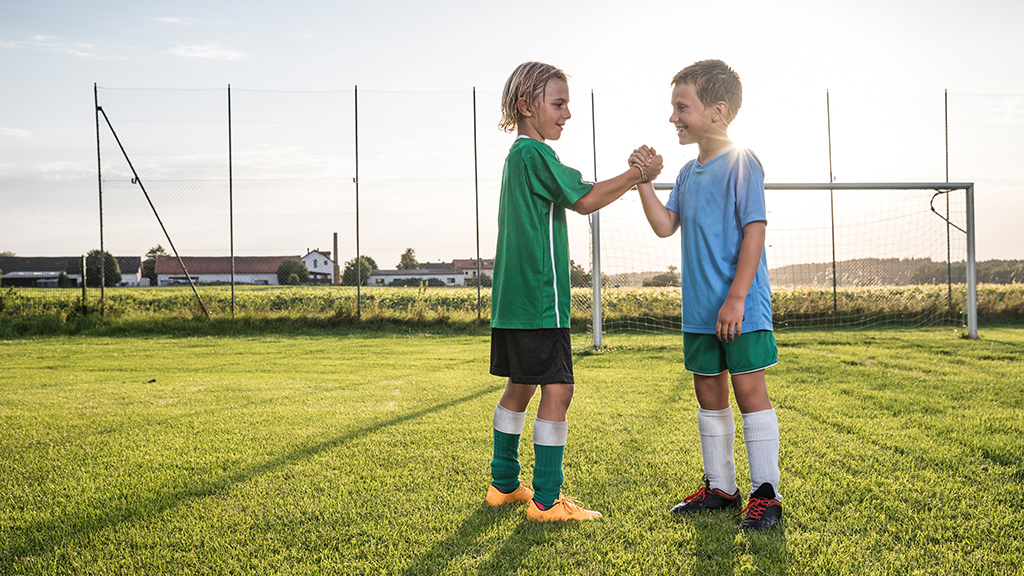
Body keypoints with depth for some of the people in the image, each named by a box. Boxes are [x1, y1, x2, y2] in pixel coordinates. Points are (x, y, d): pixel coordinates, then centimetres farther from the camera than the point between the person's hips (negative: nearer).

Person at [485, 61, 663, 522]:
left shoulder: (518, 156, 20)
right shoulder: (535, 153, -11)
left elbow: (575, 196, 19)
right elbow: (584, 201, -11)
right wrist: (638, 174, -6)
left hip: (513, 298, 11)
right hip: (538, 298, -11)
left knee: (520, 387, 17)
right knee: (557, 388, -8)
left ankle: (504, 484, 26)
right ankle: (546, 501, -4)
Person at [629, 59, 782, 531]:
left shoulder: (741, 163, -11)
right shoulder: (688, 173, 13)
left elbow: (754, 231, -15)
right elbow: (665, 226, 10)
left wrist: (736, 298, -19)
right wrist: (644, 180, 0)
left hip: (740, 309, -8)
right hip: (699, 310, 8)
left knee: (749, 389, -3)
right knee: (709, 393, 13)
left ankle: (766, 493, 7)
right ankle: (720, 486, 25)